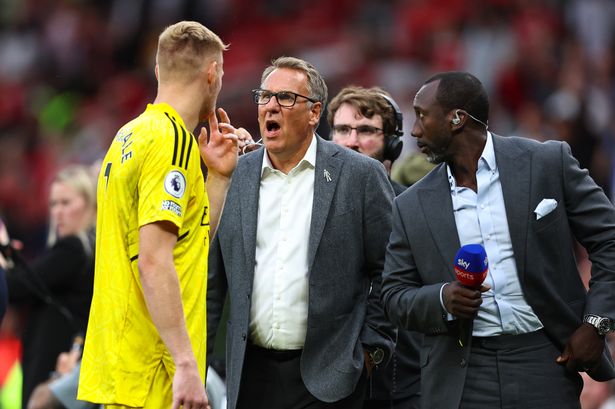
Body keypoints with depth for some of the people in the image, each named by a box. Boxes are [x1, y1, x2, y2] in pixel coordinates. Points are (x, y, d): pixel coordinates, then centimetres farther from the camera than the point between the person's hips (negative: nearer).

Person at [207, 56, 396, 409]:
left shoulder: (361, 175, 0)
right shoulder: (235, 178, 8)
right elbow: (210, 280, 12)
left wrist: (372, 349, -4)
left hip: (326, 378, -3)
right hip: (251, 376, 3)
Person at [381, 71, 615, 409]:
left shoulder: (548, 163, 1)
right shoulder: (412, 206, 9)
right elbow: (395, 296, 10)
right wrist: (441, 299, -11)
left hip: (544, 363, -2)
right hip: (459, 381, 2)